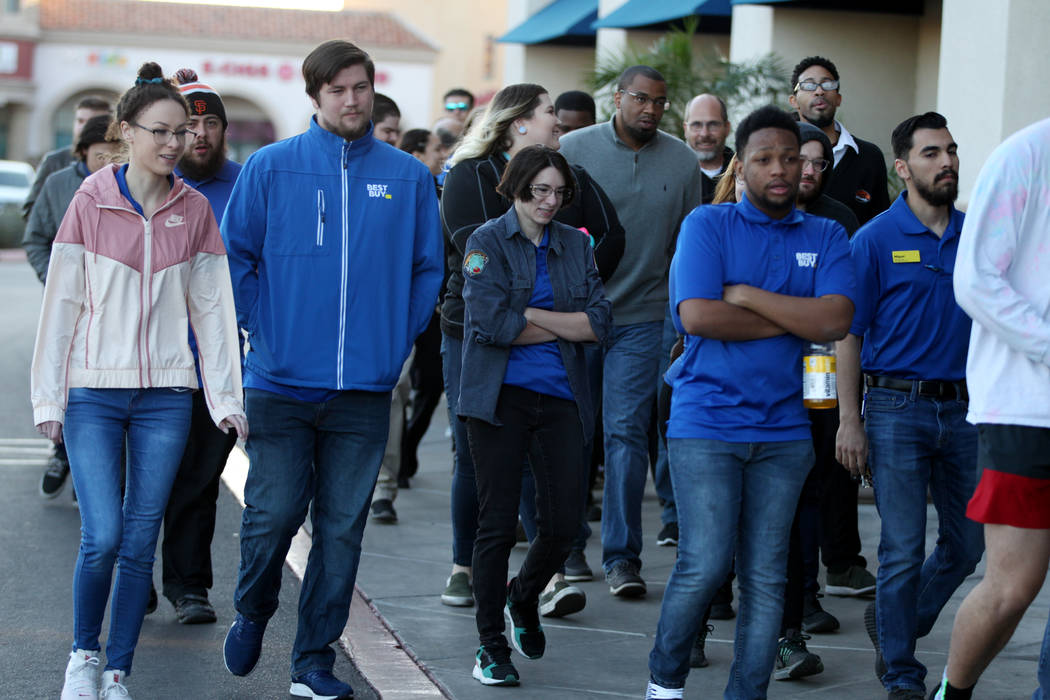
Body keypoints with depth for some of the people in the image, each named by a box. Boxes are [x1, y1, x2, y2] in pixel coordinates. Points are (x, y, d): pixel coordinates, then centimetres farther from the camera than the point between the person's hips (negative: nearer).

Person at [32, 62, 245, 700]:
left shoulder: (194, 210, 5)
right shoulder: (92, 202, -2)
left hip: (166, 394, 2)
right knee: (102, 537, -10)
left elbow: (213, 307, 8)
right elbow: (62, 301, 0)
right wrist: (49, 397, -2)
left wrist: (226, 396, 4)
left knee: (141, 540, 2)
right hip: (94, 390, -2)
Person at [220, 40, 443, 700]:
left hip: (365, 388, 2)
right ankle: (252, 613, 26)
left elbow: (427, 268, 13)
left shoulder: (409, 177, 6)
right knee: (273, 515, -3)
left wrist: (397, 341, 5)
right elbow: (235, 256, 5)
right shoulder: (271, 167, 1)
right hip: (282, 381, -1)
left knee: (342, 528, 4)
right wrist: (262, 330, -1)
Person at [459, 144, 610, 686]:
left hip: (560, 397, 4)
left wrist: (527, 315, -9)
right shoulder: (488, 242, -1)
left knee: (564, 524, 0)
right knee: (497, 524, -2)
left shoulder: (576, 245, 12)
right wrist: (564, 327, -5)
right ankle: (491, 647, 8)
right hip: (501, 397, -4)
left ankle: (523, 598, 31)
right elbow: (491, 323, -14)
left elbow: (599, 322, 0)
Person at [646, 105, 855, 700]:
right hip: (706, 422, -3)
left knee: (766, 575, 2)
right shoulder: (708, 225, 2)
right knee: (706, 564, -9)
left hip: (784, 429, 3)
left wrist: (745, 295, -7)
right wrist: (793, 321, -6)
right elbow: (697, 316, -12)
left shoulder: (826, 237, 11)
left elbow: (836, 320, -6)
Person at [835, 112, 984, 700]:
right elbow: (849, 335, -4)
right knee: (905, 550, -1)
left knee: (968, 543, 9)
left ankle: (895, 624, 32)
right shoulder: (875, 240, -4)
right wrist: (850, 421, -9)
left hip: (963, 409, 4)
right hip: (897, 408, -4)